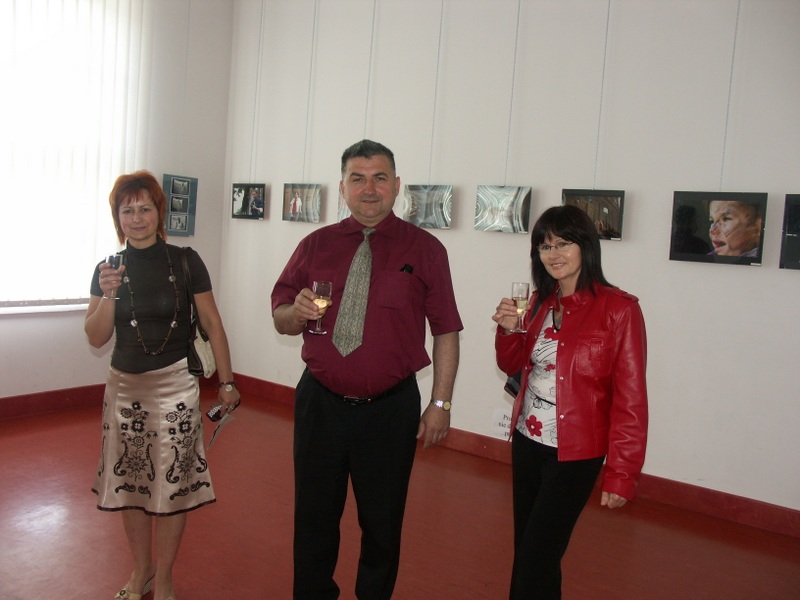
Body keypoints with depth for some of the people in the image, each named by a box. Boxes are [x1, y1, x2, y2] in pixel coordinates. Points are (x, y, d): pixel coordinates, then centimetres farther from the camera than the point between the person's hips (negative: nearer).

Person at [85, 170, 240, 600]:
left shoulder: (185, 262, -5)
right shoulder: (108, 269, 3)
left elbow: (212, 325, -1)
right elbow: (96, 338, 1)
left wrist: (226, 382, -1)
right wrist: (108, 296, -16)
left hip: (175, 386, -3)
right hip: (125, 386, 3)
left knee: (173, 486, 3)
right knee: (131, 484, 12)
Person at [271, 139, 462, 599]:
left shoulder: (425, 249, -3)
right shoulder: (316, 245, 4)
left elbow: (446, 331, -3)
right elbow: (281, 321, 8)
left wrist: (441, 403, -7)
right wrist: (299, 311, -15)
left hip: (391, 408, -2)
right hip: (320, 402, 2)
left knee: (382, 522, 13)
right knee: (314, 516, 15)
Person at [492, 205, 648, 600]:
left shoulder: (619, 309, -15)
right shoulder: (539, 302, 4)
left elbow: (630, 399, -14)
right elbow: (511, 366, 13)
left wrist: (621, 473, -14)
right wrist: (507, 330, -7)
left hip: (574, 453, -6)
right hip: (526, 441, 6)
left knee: (536, 559, 2)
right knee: (524, 548, 19)